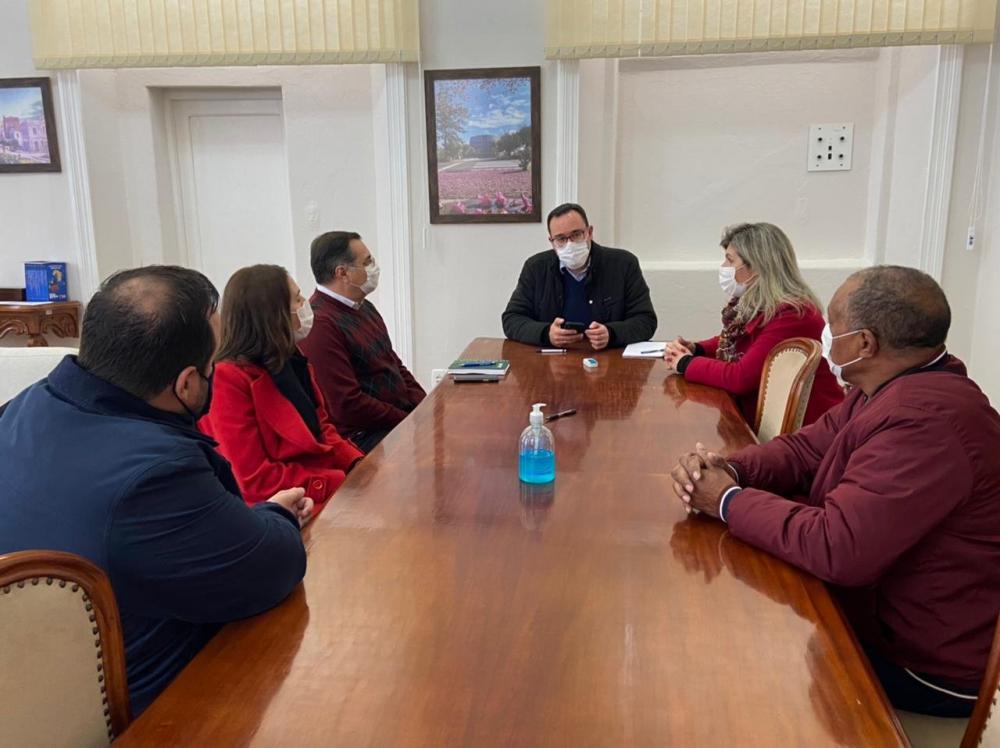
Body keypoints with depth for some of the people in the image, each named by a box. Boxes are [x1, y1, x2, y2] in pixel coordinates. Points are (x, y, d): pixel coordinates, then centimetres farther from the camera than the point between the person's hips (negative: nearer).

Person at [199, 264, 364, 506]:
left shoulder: (290, 361, 9)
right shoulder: (229, 380, -17)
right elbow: (256, 481, -18)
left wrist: (359, 465, -5)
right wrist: (344, 482, -20)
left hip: (330, 485, 8)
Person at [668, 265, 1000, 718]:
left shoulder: (925, 421, -33)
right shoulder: (894, 388, 2)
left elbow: (835, 547, -37)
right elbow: (804, 448, 6)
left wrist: (729, 502, -22)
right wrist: (730, 470, -14)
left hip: (927, 664, -9)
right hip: (881, 606, 9)